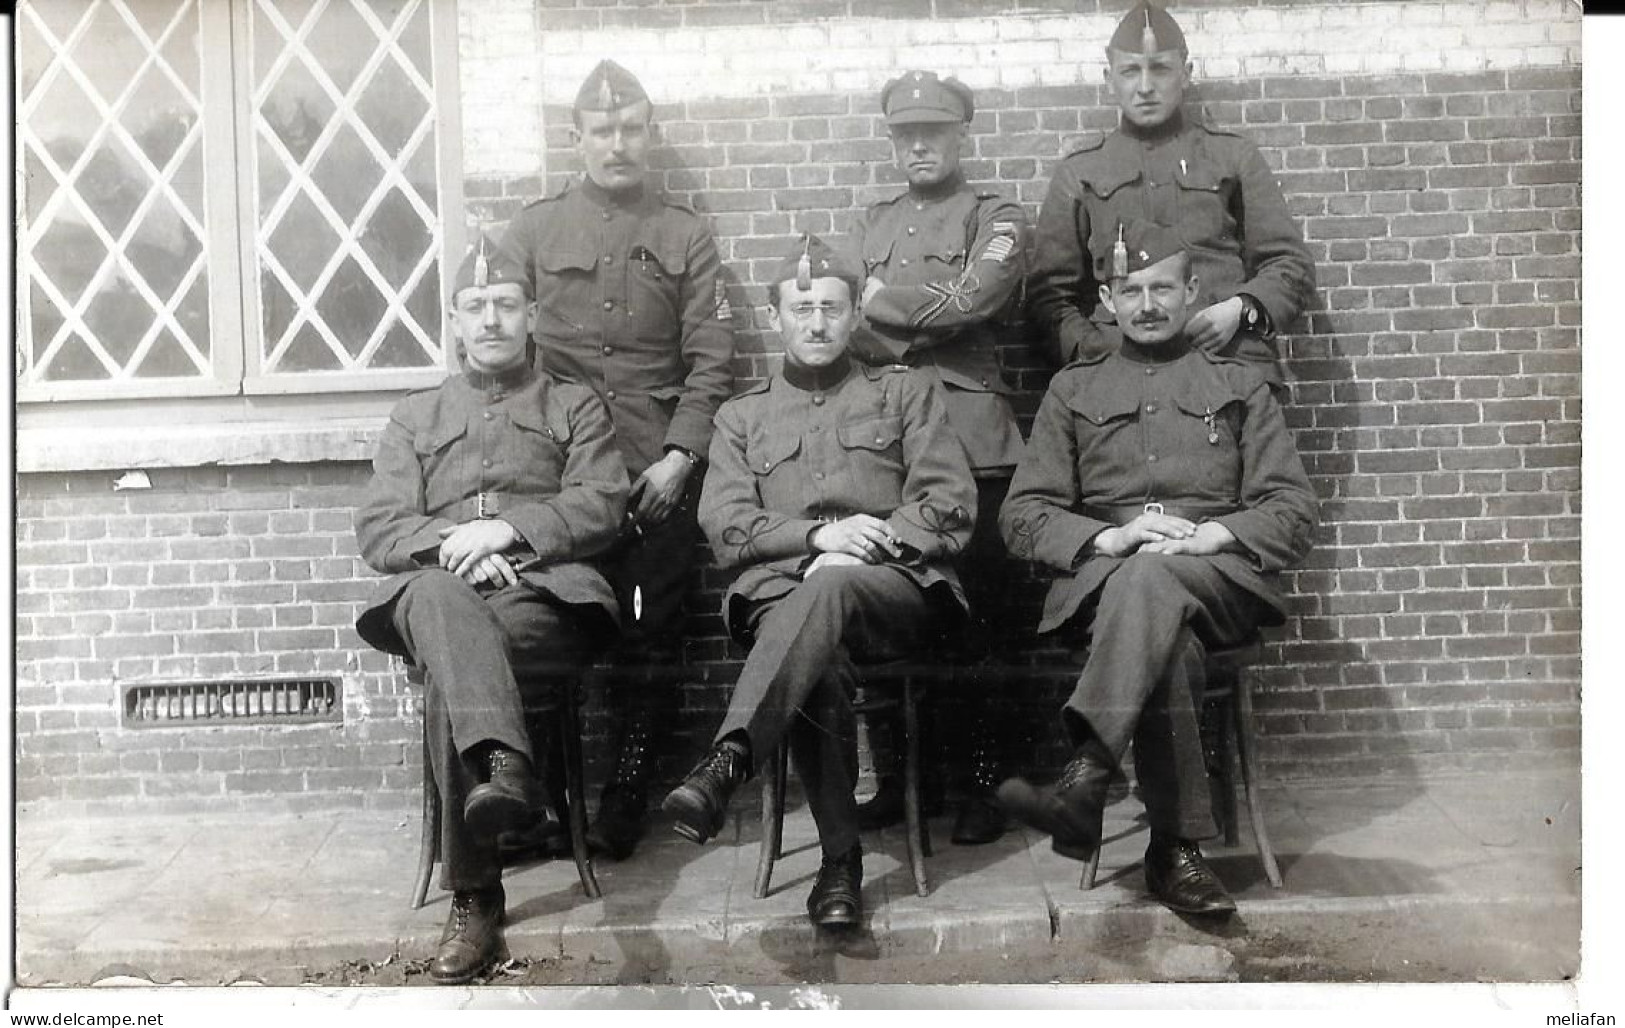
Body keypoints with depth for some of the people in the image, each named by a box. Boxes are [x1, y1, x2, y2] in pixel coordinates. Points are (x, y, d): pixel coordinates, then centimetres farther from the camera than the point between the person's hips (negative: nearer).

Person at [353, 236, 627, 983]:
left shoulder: (576, 406, 21)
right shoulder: (415, 416, 26)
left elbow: (601, 508, 3)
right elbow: (378, 530, 12)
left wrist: (505, 528, -12)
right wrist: (450, 544, -11)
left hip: (545, 589, -1)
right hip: (439, 591, 1)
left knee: (446, 672, -34)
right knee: (438, 596, -39)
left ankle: (474, 897, -33)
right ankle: (506, 765, -56)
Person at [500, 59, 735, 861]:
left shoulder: (684, 236, 8)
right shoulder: (534, 230, 10)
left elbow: (711, 360, 2)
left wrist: (680, 454, -8)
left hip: (658, 471, 0)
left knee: (652, 635, 3)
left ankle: (626, 797, 15)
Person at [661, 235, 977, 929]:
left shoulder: (904, 393, 22)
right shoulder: (741, 416, 25)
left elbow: (951, 503, 10)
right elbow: (725, 528, 10)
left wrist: (875, 540, -9)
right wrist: (818, 536, -8)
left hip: (896, 582, -1)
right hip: (780, 588, 1)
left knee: (830, 589, -38)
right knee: (817, 665, -35)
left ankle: (727, 762, -50)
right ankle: (841, 861, -29)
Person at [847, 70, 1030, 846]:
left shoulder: (995, 219, 8)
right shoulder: (874, 223, 22)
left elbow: (973, 296, -12)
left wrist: (884, 301, -1)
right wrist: (928, 325, -5)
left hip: (969, 440, -4)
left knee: (976, 614, -2)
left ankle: (983, 781, 10)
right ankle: (898, 775, 17)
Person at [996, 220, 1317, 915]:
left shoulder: (1239, 386, 21)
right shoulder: (1073, 389, 21)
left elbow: (1293, 511, 11)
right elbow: (1022, 515, 11)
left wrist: (1208, 536, -10)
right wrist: (1109, 537, -9)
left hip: (1218, 577, -1)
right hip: (1101, 575, 1)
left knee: (1150, 581, -38)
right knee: (1167, 643, -36)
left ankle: (1084, 781, -50)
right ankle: (1177, 847, -35)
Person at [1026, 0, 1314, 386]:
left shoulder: (1235, 157, 14)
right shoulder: (1078, 173, 13)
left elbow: (1292, 265, 13)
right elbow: (1049, 291, 10)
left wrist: (1241, 309, -6)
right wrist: (1089, 348, -7)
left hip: (1231, 360, 1)